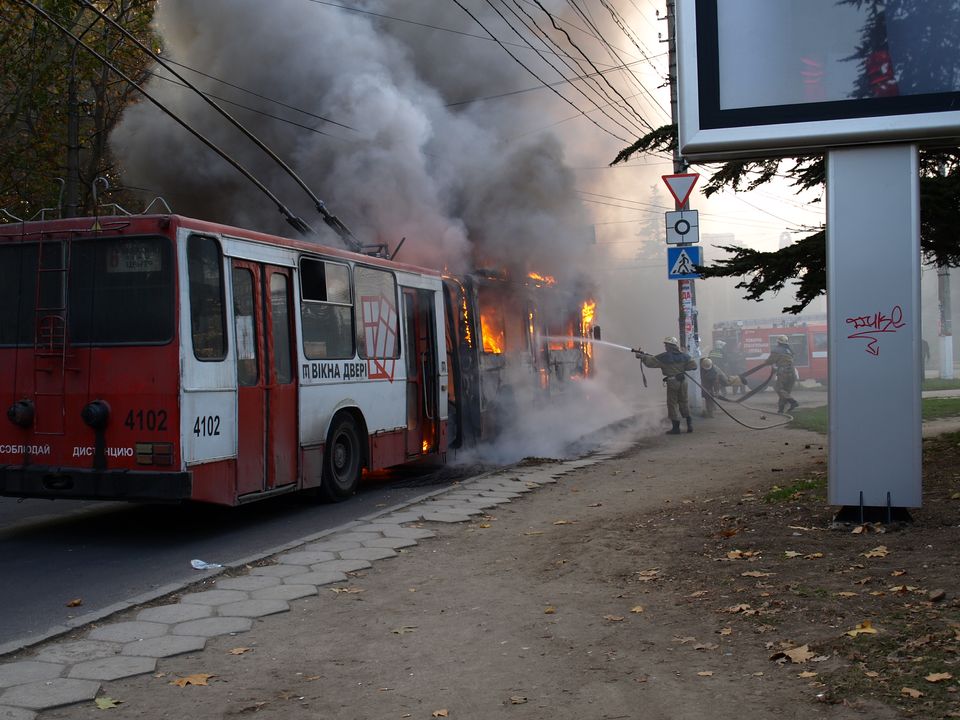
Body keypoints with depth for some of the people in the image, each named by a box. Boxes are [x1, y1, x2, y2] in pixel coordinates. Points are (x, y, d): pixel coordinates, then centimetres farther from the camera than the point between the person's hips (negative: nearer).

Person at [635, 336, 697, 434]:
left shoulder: (664, 357, -10)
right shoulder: (683, 356, 6)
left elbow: (650, 362, -9)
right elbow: (693, 366, 8)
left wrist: (642, 356, 5)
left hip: (672, 382, -5)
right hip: (683, 381, 5)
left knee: (672, 404, 3)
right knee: (683, 401, 18)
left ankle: (676, 427, 4)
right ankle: (689, 423, 17)